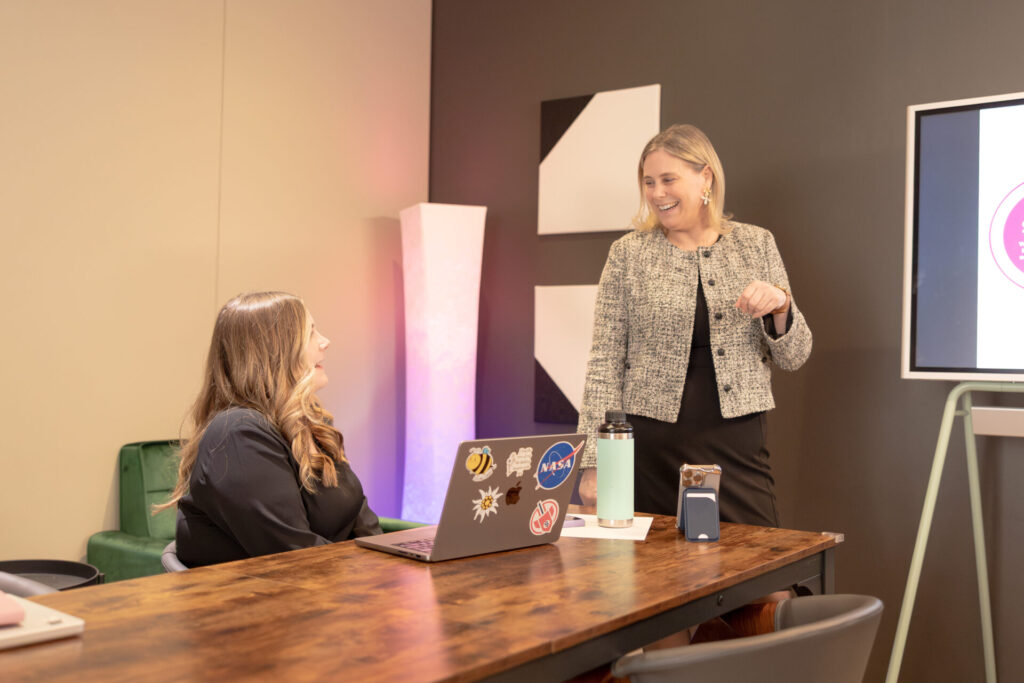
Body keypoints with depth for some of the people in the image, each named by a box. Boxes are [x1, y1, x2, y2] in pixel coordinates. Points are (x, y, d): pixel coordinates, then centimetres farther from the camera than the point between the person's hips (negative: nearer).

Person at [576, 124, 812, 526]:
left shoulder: (756, 244, 7)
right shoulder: (628, 255, 2)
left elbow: (793, 358, 9)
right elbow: (606, 363, -1)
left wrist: (779, 306, -12)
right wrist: (594, 462, -8)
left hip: (738, 448, 1)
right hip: (653, 449, -1)